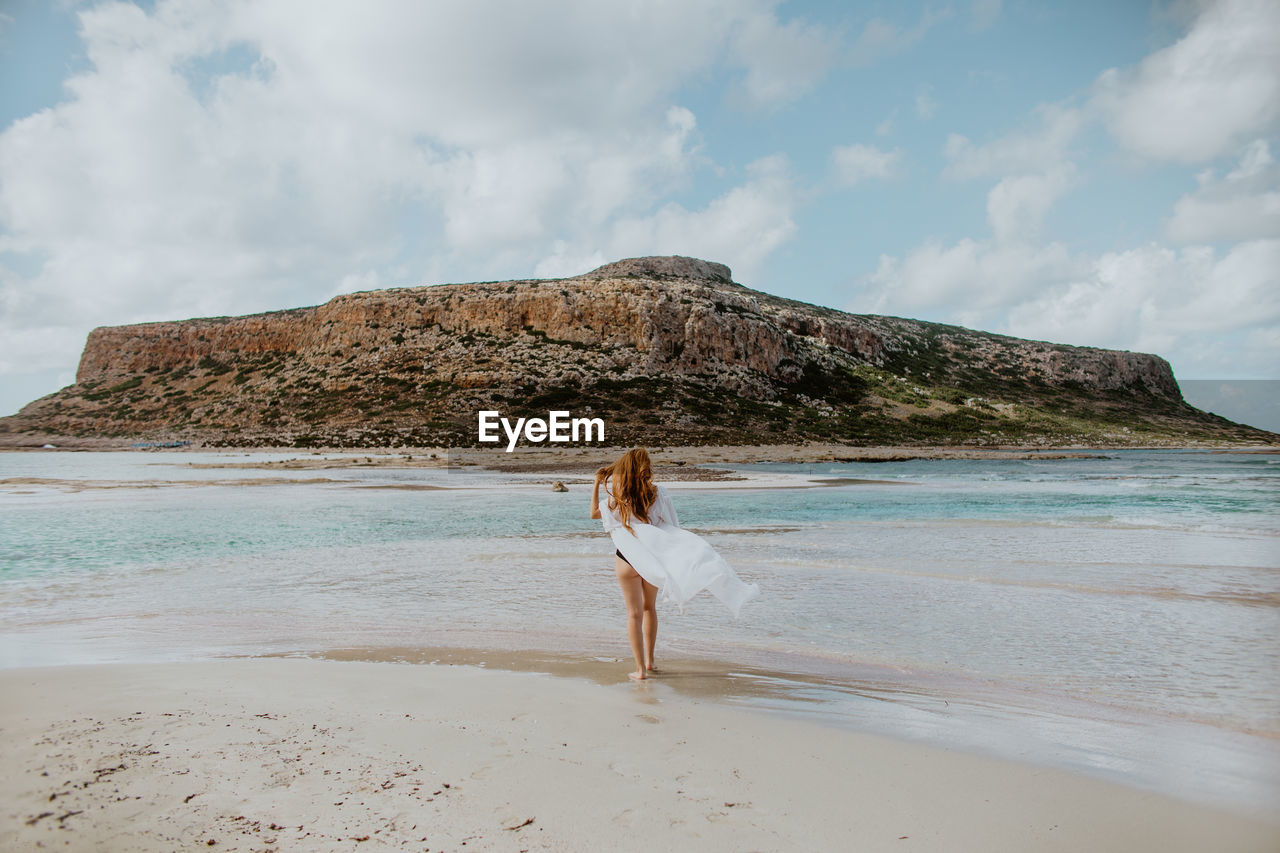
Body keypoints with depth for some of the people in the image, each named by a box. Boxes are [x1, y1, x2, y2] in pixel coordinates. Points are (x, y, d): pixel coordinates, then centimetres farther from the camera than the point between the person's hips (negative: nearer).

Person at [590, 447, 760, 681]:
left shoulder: (615, 497, -5)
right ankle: (649, 661, 27)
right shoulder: (657, 492, -4)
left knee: (634, 613, 6)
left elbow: (594, 513, 11)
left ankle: (640, 668, 5)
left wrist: (596, 484, 16)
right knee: (649, 607, 21)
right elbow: (673, 527, -1)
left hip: (627, 559, -2)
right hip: (652, 556, 2)